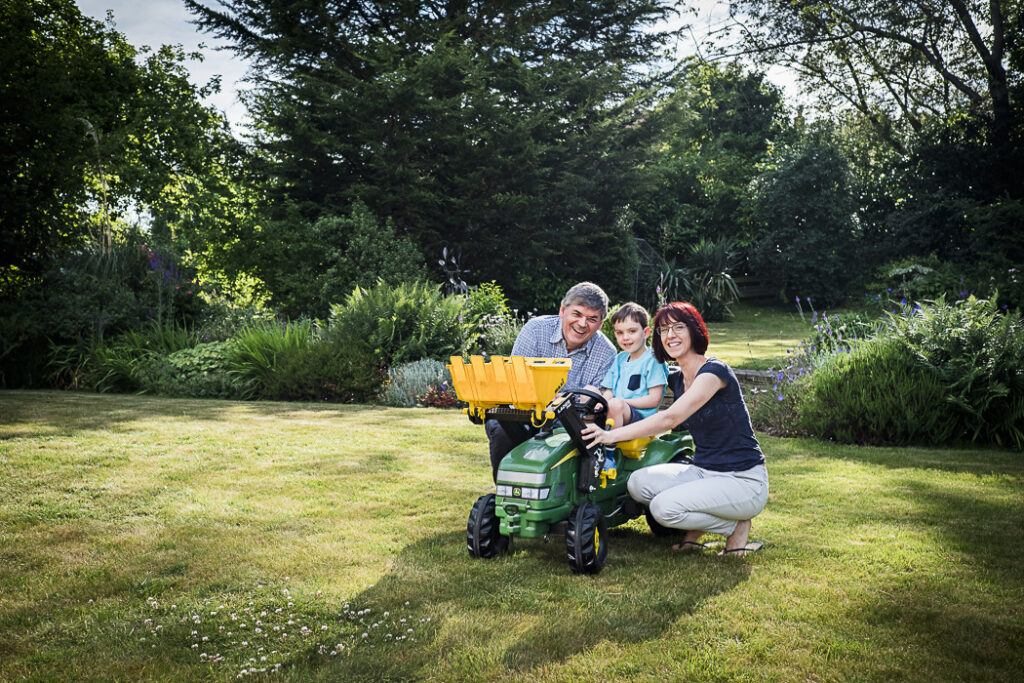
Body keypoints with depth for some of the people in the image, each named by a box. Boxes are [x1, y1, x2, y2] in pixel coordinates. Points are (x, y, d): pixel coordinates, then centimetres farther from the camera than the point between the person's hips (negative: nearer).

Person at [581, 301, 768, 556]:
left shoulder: (714, 371, -16)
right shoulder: (676, 380, 10)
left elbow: (670, 418, -27)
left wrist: (612, 435, -31)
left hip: (743, 480, -7)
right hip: (704, 472, 7)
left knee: (665, 507, -25)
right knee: (639, 483, -15)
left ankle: (737, 525, -1)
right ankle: (696, 529, 6)